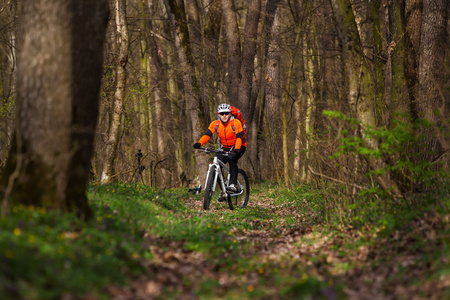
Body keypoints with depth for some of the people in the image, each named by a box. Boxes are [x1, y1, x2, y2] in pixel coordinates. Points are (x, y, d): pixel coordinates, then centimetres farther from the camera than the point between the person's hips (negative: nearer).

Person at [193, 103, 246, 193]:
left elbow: (239, 137, -28)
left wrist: (237, 149, -47)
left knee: (231, 158, -35)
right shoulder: (215, 124, -10)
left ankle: (233, 184, -34)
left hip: (238, 147, -4)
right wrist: (199, 143, -40)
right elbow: (207, 134, -21)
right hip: (226, 148, 4)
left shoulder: (236, 123, -19)